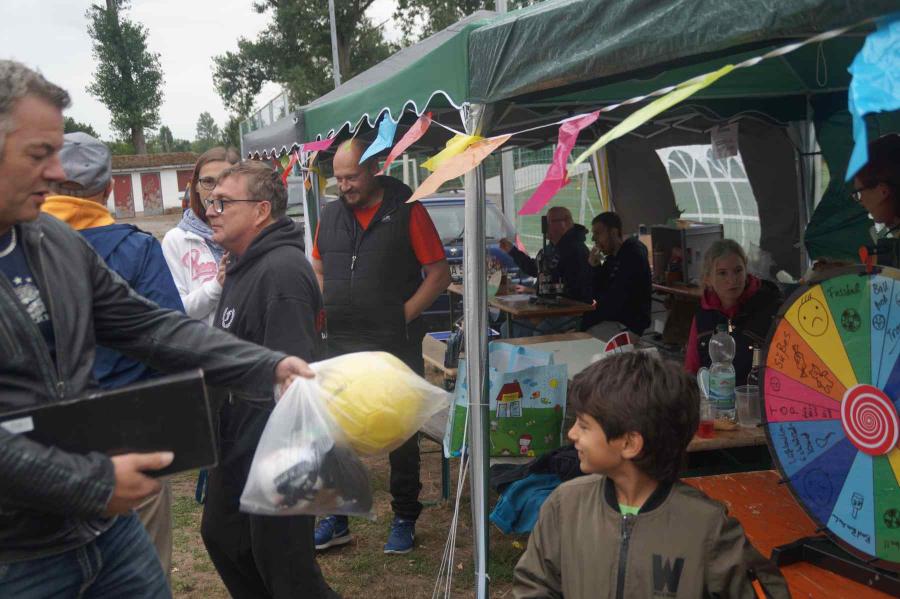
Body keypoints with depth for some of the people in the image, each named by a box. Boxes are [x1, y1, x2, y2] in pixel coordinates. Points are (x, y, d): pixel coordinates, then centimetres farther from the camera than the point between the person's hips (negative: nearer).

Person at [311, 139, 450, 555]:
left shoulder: (407, 211, -6)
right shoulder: (330, 215, 9)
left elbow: (439, 273, -6)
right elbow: (318, 271, 19)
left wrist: (402, 316, -13)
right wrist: (325, 312, 1)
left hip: (395, 347, -4)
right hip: (340, 347, 4)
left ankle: (404, 519, 23)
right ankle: (336, 519, 23)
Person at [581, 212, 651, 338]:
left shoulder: (633, 256, -13)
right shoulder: (612, 258, 15)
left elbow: (614, 300, -20)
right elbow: (599, 295, 14)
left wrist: (585, 322, -19)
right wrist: (594, 267, 0)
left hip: (628, 325, -8)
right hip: (611, 319, 9)